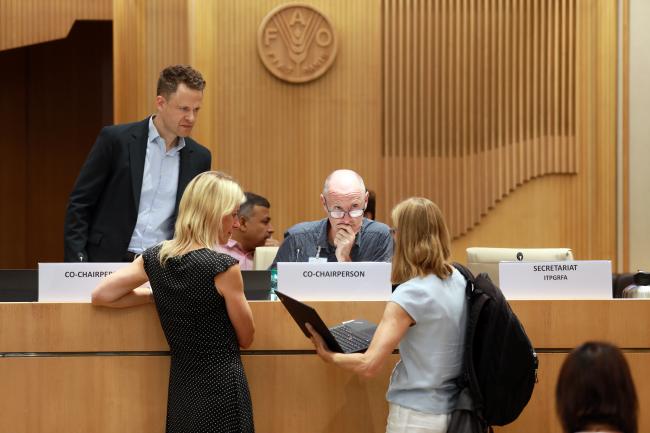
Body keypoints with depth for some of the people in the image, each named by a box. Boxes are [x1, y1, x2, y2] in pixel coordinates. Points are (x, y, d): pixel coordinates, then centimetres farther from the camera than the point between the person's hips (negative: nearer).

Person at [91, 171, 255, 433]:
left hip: (181, 388, 6)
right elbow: (245, 339, -3)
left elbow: (100, 296, 9)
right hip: (222, 388, -6)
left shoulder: (155, 258, 2)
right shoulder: (224, 267, -14)